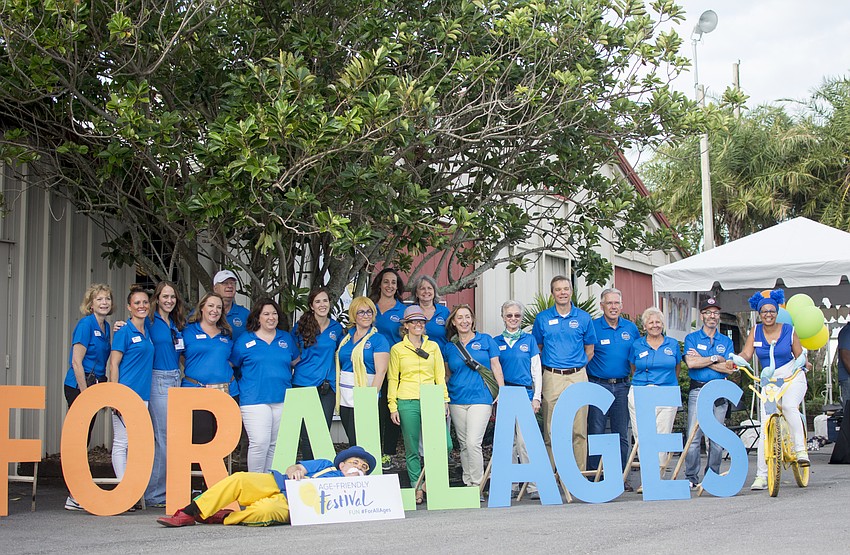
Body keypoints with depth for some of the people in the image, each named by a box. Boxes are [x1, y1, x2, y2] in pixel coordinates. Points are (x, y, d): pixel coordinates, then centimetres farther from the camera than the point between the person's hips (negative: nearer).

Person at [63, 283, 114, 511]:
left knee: (83, 440, 12)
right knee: (80, 439, -6)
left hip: (94, 384, 8)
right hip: (79, 385, -8)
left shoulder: (106, 327, 13)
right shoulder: (86, 324, -11)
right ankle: (75, 497, -2)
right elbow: (76, 362, -15)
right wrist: (85, 394, -16)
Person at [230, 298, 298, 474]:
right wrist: (245, 381, 7)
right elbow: (232, 365, 11)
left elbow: (296, 361, 25)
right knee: (260, 443, -14)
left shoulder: (286, 338, 13)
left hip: (282, 400, 4)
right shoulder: (244, 340, 3)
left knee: (276, 445, 8)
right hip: (255, 400, -4)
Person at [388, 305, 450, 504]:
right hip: (407, 403, -1)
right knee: (412, 449, 1)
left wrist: (444, 400, 3)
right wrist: (392, 407, 1)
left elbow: (440, 375, 13)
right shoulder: (397, 349, 7)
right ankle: (417, 487, 12)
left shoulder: (433, 346, 13)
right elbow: (393, 379, 7)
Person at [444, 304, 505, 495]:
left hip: (481, 398, -3)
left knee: (473, 442, -15)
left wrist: (502, 392, -1)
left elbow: (496, 366, 5)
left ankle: (477, 485, -8)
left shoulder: (485, 340, 5)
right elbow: (446, 375, 16)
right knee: (463, 444, 7)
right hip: (457, 400, 4)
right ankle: (467, 484, 14)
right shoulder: (449, 347, 11)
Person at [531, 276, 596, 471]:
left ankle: (580, 472, 7)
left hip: (577, 377, 0)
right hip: (552, 379, 0)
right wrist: (551, 368, 7)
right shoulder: (542, 318, 6)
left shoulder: (583, 318, 7)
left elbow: (589, 349, 14)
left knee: (579, 430, 1)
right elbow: (537, 349, 14)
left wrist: (576, 367, 6)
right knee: (550, 430, 0)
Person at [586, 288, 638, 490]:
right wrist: (584, 381, -6)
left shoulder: (631, 328, 10)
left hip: (622, 386, 4)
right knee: (596, 432, -3)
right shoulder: (592, 327, -3)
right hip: (598, 385, -3)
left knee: (622, 433, 6)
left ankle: (620, 476, 14)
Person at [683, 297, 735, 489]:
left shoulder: (726, 341, 13)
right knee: (694, 436, -6)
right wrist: (714, 359, -7)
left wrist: (702, 360, -6)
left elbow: (729, 368, -2)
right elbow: (691, 363, -10)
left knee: (717, 437, 4)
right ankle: (692, 478, -1)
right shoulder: (692, 338, 7)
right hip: (697, 390, -2)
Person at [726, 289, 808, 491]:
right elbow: (746, 354, -5)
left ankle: (800, 449, -18)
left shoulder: (788, 330, -2)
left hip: (792, 377, -2)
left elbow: (799, 355, 2)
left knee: (789, 405, -35)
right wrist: (734, 360, -24)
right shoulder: (756, 331, 3)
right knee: (766, 427, -5)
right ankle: (761, 475, -2)